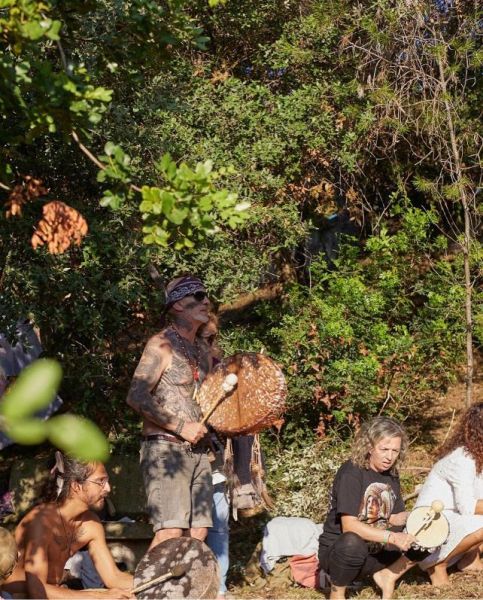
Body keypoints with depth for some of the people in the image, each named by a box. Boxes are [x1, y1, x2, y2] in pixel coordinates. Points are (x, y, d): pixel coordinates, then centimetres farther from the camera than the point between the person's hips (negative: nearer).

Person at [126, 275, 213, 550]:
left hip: (198, 452, 8)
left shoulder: (204, 352, 18)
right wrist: (181, 427, -17)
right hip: (166, 449, -8)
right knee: (171, 532, -17)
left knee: (199, 532, 3)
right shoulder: (162, 345, -6)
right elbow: (137, 397, -15)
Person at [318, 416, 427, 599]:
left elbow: (395, 517, 8)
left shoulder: (391, 474, 3)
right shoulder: (351, 473, -20)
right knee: (352, 543, -42)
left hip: (376, 551, 7)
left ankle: (388, 575, 7)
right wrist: (392, 537, -34)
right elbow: (349, 526, -27)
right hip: (337, 552, -6)